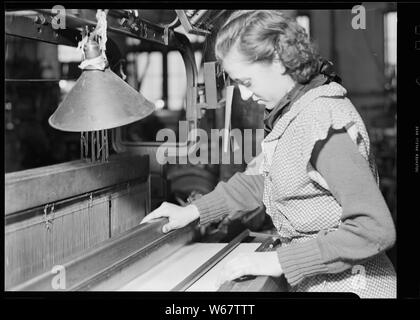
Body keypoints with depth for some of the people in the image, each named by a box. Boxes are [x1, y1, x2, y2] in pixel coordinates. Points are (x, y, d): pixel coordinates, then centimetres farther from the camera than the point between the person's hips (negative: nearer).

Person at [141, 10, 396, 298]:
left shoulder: (323, 120, -26)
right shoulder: (291, 113, 4)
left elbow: (374, 230, -30)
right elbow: (260, 177, 17)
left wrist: (279, 261, -25)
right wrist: (194, 211, 10)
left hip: (346, 284, -8)